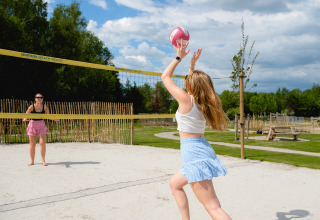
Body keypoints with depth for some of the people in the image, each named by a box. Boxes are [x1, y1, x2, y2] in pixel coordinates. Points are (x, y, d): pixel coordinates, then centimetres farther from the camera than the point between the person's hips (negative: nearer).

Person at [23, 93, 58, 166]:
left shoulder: (44, 106, -5)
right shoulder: (31, 107, -10)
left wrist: (54, 119, -16)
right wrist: (25, 119, -31)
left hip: (41, 125, 1)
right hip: (32, 124, -1)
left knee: (42, 143, -8)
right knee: (32, 144, 5)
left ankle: (43, 160, 3)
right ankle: (32, 161, 17)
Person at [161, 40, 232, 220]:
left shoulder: (186, 99, -14)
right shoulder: (202, 102, 6)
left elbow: (165, 77, -1)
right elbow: (194, 82, 28)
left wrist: (179, 58, 5)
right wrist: (192, 64, 28)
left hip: (193, 151, -9)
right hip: (201, 149, 9)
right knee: (175, 184, 28)